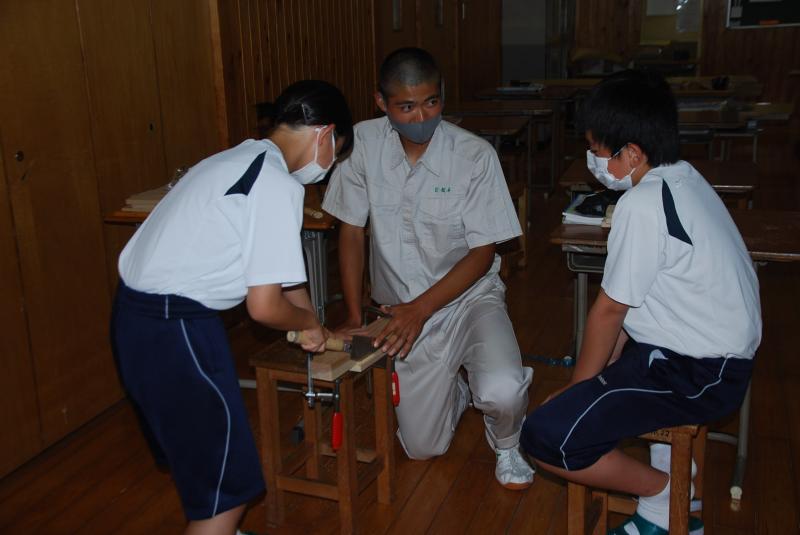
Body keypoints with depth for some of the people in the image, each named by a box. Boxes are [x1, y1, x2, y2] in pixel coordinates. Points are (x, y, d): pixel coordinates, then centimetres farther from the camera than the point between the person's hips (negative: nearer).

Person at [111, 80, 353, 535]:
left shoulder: (241, 160, 14)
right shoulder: (278, 185, -16)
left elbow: (278, 271, 22)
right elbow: (264, 306, -18)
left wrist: (314, 328, 27)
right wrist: (309, 321, 3)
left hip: (137, 312, 10)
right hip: (175, 327, -10)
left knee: (201, 453, 27)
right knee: (228, 478, 3)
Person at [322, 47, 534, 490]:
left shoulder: (475, 155, -17)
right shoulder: (363, 143, -11)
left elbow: (482, 254, -14)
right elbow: (351, 231, -3)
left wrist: (420, 309, -23)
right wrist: (354, 316, -7)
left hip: (469, 296, -2)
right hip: (403, 312, 2)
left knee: (503, 392, -30)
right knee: (422, 448, 5)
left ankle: (506, 443, 9)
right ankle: (455, 390, 39)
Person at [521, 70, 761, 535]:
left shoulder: (643, 204, -22)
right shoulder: (681, 178, 7)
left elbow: (610, 309, -15)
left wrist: (578, 386, -2)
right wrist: (608, 364, 10)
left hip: (696, 374, -10)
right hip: (722, 352, 10)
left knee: (545, 438, -15)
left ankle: (667, 495, 5)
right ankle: (671, 467, 23)